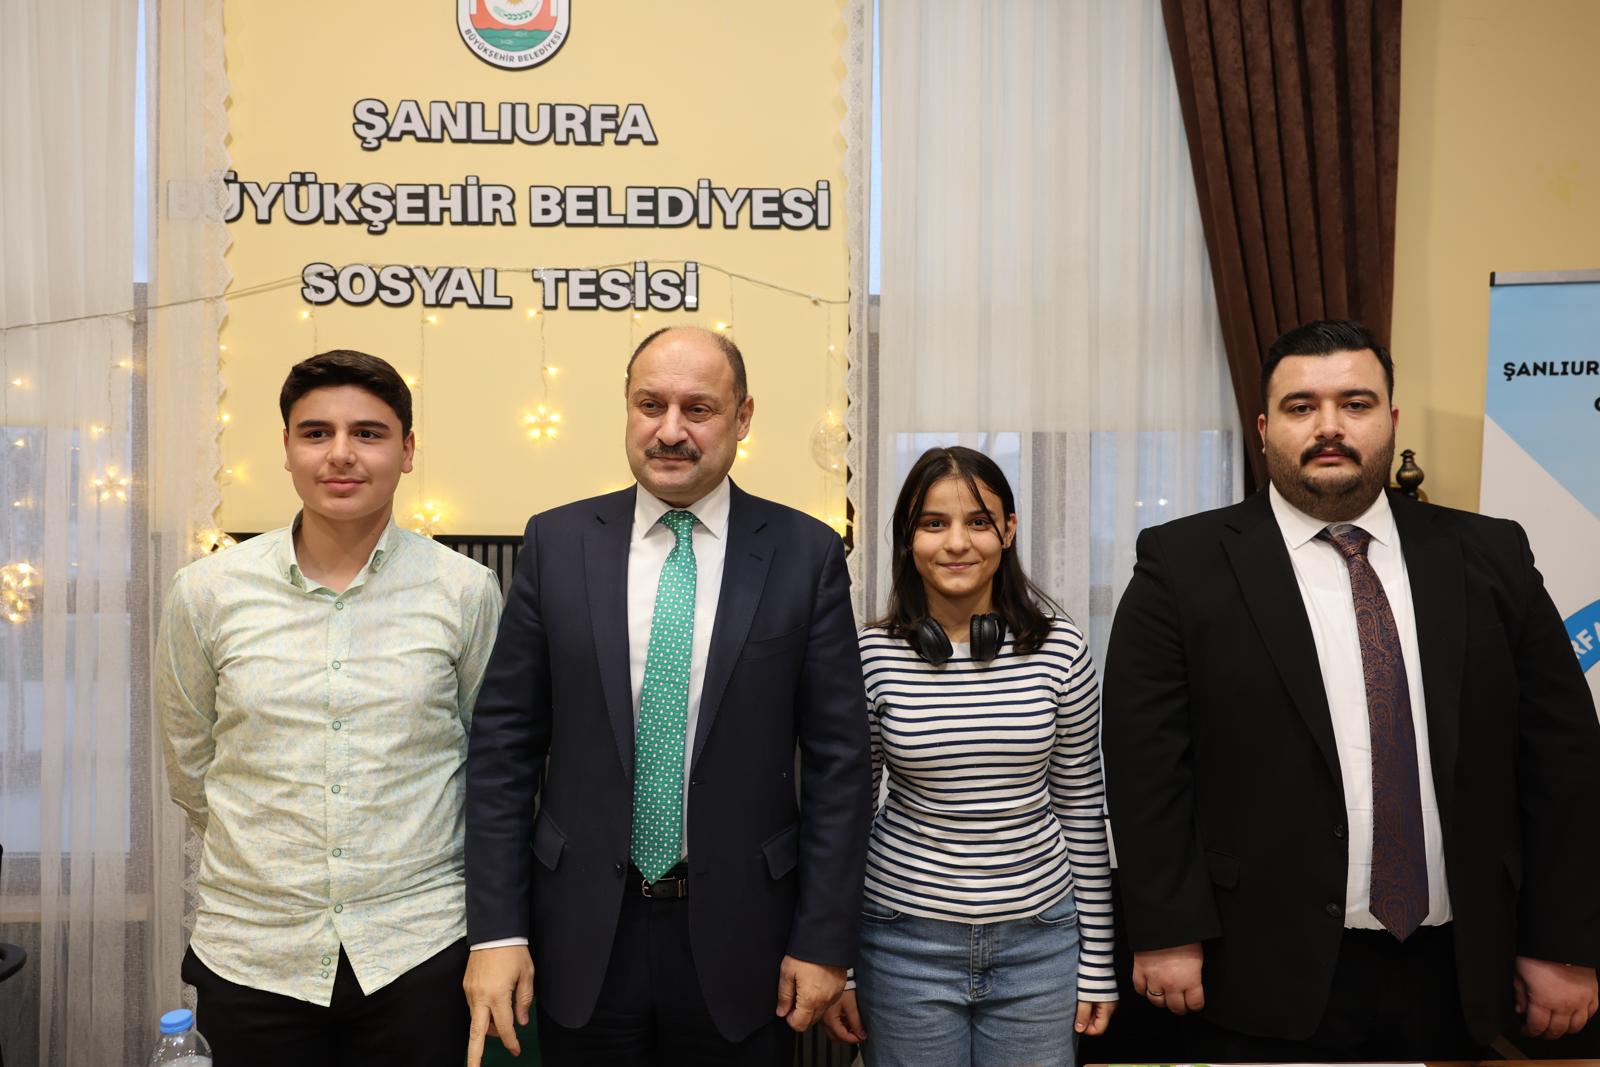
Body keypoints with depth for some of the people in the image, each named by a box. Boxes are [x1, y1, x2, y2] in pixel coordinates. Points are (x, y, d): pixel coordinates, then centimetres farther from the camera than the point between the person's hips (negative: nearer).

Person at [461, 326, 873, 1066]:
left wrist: (825, 939, -4)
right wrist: (496, 928, -3)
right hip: (583, 936, 1)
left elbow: (838, 760, -4)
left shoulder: (805, 554, -5)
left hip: (740, 932, -1)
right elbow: (503, 743, 0)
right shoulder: (556, 543, -1)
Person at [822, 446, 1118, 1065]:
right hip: (907, 942, -1)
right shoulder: (870, 655, -7)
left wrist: (1097, 961, 5)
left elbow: (1082, 809, 2)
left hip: (1038, 940, 1)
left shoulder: (1059, 648, -5)